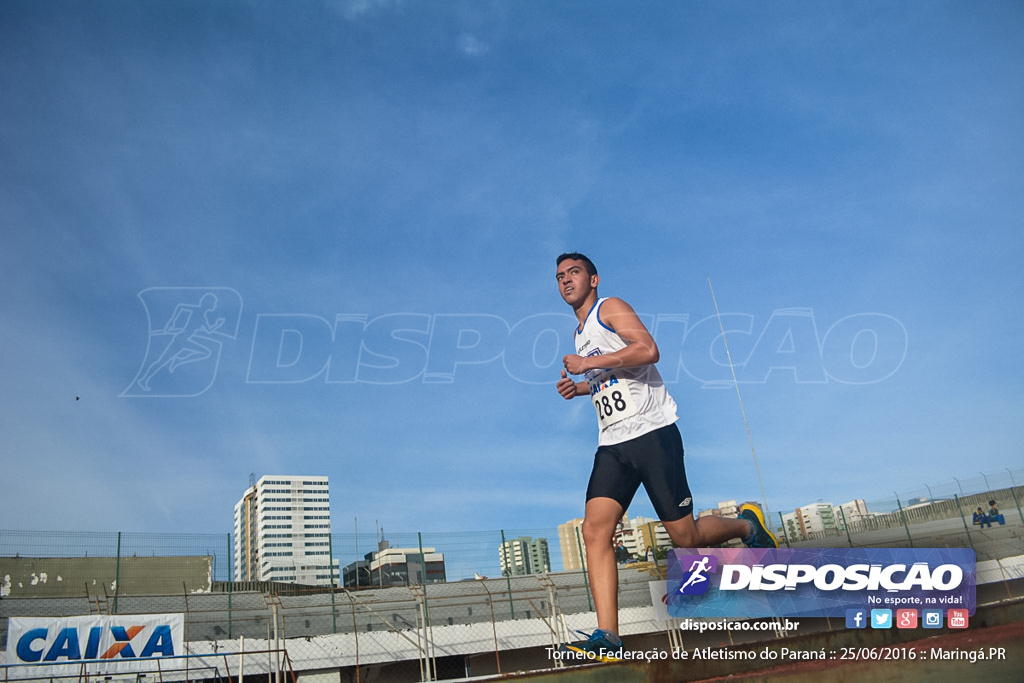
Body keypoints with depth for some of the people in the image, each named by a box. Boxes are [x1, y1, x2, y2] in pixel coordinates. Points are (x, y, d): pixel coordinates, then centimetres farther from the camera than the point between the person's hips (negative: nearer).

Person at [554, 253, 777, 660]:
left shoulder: (609, 309, -3)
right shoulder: (580, 334, 22)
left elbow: (649, 350, -20)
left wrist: (588, 363, -17)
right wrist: (578, 386, 16)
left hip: (652, 432, -7)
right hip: (611, 444, 7)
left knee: (684, 536, -3)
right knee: (595, 528, -13)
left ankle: (746, 525, 27)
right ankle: (607, 636, -15)